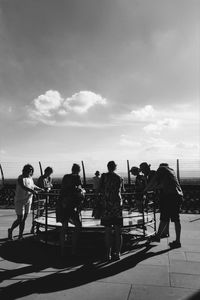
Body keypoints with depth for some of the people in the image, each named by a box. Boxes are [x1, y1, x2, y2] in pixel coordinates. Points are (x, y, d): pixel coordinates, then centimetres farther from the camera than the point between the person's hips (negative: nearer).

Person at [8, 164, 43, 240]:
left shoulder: (30, 178, 6)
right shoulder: (21, 178, -14)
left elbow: (33, 186, 21)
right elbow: (23, 186, -32)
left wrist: (41, 189, 3)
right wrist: (32, 190, -48)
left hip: (28, 201, 6)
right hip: (19, 201, -6)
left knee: (24, 219, 8)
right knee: (20, 219, -4)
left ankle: (20, 235, 18)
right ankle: (10, 230, 23)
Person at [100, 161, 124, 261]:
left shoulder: (104, 176, -1)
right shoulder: (120, 178, 7)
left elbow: (101, 189, -1)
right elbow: (121, 191, 12)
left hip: (107, 205, -2)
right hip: (118, 204, 2)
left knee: (108, 230, 4)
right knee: (118, 231, 8)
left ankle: (108, 254, 8)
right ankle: (117, 253, 13)